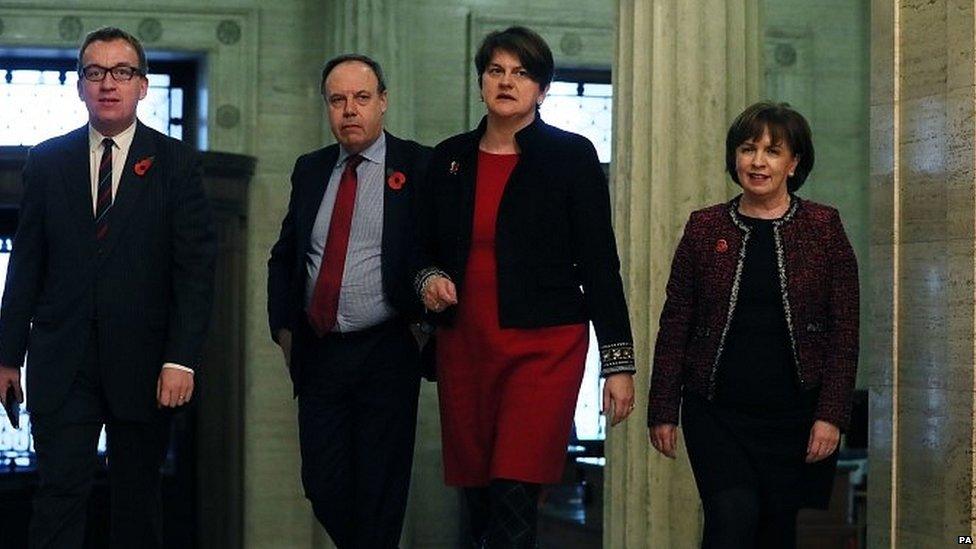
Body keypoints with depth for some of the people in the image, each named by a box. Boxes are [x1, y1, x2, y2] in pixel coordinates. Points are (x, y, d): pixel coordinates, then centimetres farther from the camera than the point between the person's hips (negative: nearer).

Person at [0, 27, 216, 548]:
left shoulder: (175, 162, 1)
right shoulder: (47, 161, 7)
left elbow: (196, 266, -4)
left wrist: (181, 359, -12)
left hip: (144, 365, -1)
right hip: (61, 363, 1)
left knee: (137, 500, 9)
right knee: (59, 496, -3)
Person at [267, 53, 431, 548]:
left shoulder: (418, 167, -4)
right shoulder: (310, 170, 11)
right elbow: (283, 256, 18)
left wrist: (425, 322, -10)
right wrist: (283, 328, 10)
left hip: (386, 355, -4)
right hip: (318, 354, 5)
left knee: (379, 493, 2)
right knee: (323, 487, 6)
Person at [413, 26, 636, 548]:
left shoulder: (571, 156, -1)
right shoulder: (449, 158, 10)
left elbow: (599, 262, -2)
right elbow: (424, 248, 20)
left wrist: (618, 362, -5)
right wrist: (428, 279, -4)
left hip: (544, 345, -4)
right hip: (463, 344, 4)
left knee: (512, 499, -14)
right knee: (478, 500, 7)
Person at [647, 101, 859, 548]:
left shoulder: (823, 227, 2)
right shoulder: (704, 227, 5)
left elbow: (845, 330, -1)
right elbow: (675, 326, 6)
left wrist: (831, 415, -8)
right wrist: (663, 410, 3)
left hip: (795, 413, 0)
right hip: (717, 411, 0)